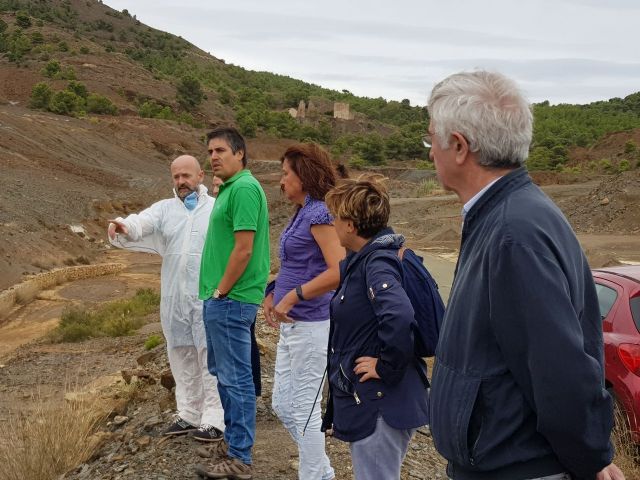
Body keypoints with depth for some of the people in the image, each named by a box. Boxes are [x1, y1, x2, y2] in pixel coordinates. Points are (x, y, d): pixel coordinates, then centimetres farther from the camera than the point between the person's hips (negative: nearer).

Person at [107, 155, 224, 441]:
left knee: (211, 356, -3)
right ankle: (189, 415, 23)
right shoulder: (164, 209, 8)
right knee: (182, 356, 12)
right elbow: (141, 223, -11)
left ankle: (213, 420, 1)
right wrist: (124, 226, -34)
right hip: (174, 298, 4)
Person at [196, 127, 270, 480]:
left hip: (230, 300, -10)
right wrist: (214, 293, 16)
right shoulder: (230, 188, 15)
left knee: (235, 378, -3)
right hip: (219, 298, 10)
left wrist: (221, 291, -14)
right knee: (223, 372, 19)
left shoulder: (244, 188, -16)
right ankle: (233, 440, 31)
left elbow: (244, 249, -21)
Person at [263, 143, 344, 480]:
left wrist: (292, 297, -22)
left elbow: (339, 271, -25)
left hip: (311, 325, -10)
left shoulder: (318, 214, -15)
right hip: (292, 325, 10)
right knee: (282, 405, 16)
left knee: (304, 409, 2)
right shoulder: (301, 214, 12)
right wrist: (274, 293, 7)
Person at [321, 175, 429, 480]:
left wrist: (387, 367, -25)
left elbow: (399, 318, -37)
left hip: (380, 403, -10)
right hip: (365, 399, 10)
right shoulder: (361, 260, 8)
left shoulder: (377, 263, -21)